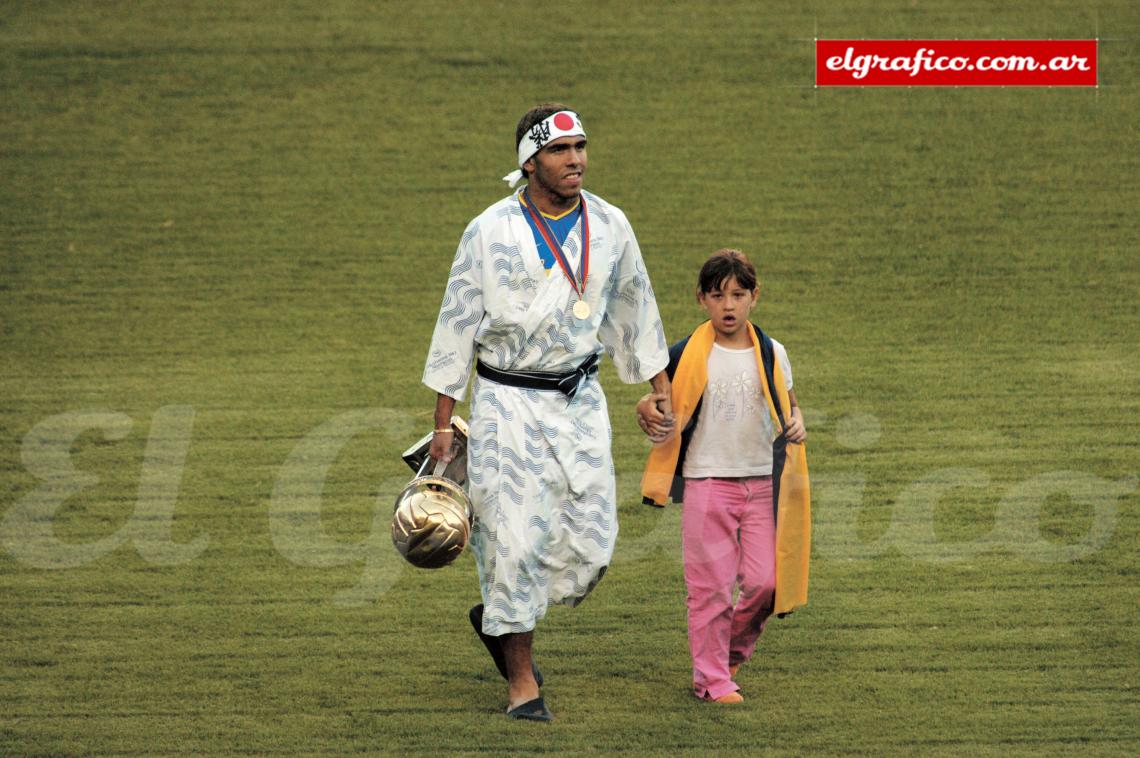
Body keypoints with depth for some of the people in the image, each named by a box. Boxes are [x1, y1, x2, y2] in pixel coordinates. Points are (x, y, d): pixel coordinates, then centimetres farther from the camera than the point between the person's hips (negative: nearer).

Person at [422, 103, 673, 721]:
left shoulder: (608, 226, 3)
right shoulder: (490, 232, -8)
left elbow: (633, 308, 17)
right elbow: (457, 324, -4)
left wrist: (660, 386, 20)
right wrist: (443, 424, -5)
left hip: (580, 399, 4)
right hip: (508, 403, -4)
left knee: (591, 541, 0)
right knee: (516, 537, -6)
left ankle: (498, 614, 26)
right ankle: (522, 681, 7)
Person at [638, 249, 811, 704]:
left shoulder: (771, 355, 5)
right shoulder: (688, 356, -2)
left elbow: (789, 405, 17)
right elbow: (656, 403, 8)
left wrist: (796, 425, -5)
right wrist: (649, 414, -15)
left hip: (761, 484, 2)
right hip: (707, 482, -2)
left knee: (764, 581, -2)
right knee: (711, 586, -1)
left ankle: (736, 647, 25)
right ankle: (711, 677, 9)